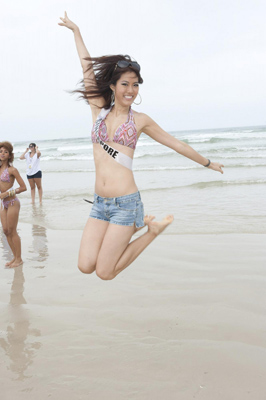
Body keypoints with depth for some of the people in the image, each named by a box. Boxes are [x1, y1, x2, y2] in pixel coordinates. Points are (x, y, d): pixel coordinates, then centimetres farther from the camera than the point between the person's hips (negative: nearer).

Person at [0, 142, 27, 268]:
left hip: (12, 203, -7)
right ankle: (15, 257, 23)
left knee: (12, 232, -1)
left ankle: (19, 259, 12)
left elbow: (23, 187, -13)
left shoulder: (12, 170, -12)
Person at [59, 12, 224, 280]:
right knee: (85, 267, -3)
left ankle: (152, 230, 15)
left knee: (104, 272, -5)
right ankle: (137, 225, 16)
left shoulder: (140, 120, 2)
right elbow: (88, 68, 15)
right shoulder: (99, 111, 7)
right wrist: (75, 30, 28)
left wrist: (208, 163, 22)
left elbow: (175, 144, 12)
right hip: (100, 204, 4)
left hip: (125, 202, -4)